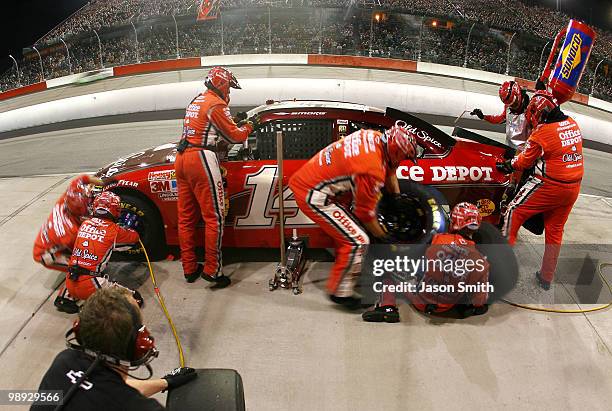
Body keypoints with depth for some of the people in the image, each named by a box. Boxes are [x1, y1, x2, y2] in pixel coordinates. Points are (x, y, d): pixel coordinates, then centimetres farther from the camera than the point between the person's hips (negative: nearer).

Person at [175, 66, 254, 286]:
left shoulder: (195, 101, 21)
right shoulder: (216, 104, -6)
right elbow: (234, 136, -2)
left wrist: (233, 123, 21)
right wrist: (249, 126, 16)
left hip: (182, 158, 9)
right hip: (201, 159, -9)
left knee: (186, 217, 10)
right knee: (214, 217, -4)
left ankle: (189, 268, 18)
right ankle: (212, 270, -2)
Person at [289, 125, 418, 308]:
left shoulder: (373, 136, 3)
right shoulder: (373, 170, -22)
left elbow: (388, 168, 22)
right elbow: (366, 212, -10)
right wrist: (383, 237, 5)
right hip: (312, 195, -10)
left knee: (347, 230, 22)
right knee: (357, 241, -6)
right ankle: (339, 291, 7)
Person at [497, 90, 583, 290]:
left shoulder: (542, 132, -17)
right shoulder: (573, 124, 5)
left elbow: (525, 161, -5)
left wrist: (508, 165, 14)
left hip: (549, 186, -7)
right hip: (573, 188, 7)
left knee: (515, 211, 6)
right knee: (555, 230, 15)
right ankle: (546, 278, 25)